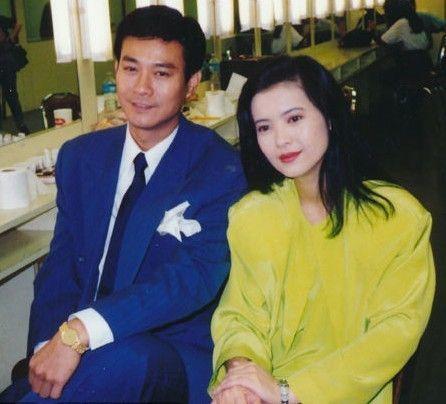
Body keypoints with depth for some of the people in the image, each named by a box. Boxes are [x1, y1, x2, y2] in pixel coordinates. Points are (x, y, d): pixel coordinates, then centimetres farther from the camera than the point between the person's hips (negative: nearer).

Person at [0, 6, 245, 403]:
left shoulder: (221, 169, -8)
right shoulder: (79, 157, 8)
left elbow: (196, 274, -21)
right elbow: (59, 269, 6)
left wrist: (81, 332, -31)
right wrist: (48, 347, -14)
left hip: (175, 356, -3)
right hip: (69, 351, 3)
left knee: (123, 361, -35)